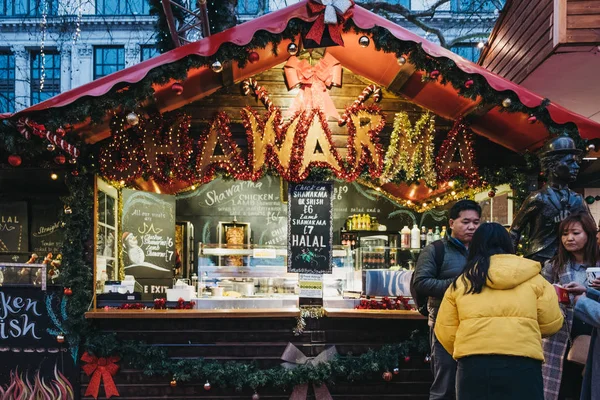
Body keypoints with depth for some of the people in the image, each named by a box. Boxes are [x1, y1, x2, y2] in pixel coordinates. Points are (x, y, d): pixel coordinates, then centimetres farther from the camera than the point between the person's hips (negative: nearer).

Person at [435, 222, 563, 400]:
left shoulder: (461, 282, 11)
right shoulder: (534, 279, 10)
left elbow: (445, 332, 9)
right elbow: (552, 323, 10)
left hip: (474, 365, 1)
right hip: (522, 365, 0)